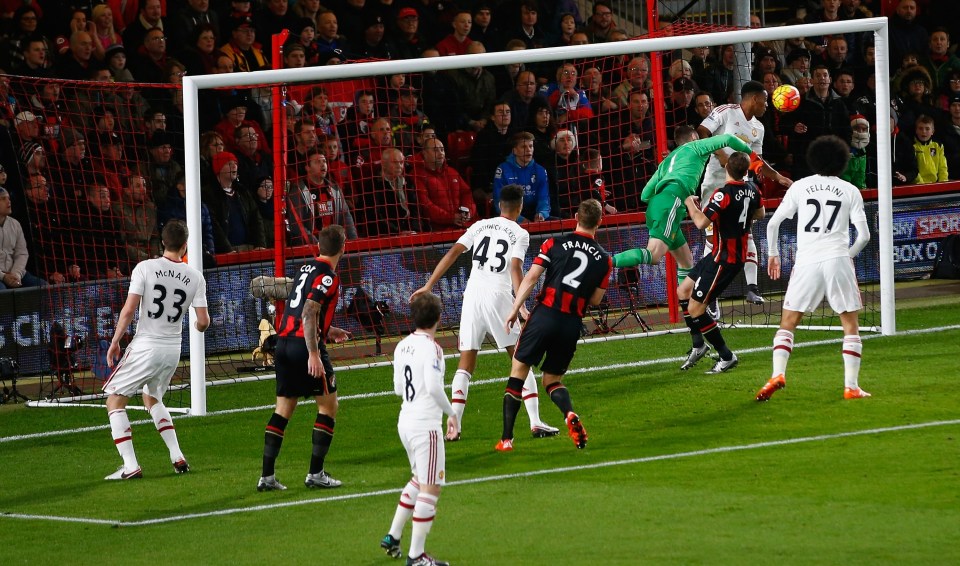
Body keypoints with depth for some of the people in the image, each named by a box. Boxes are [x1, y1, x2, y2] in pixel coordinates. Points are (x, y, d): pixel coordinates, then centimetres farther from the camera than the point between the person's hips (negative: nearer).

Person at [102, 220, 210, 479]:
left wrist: (115, 342, -4)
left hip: (145, 346, -5)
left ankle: (130, 465, -7)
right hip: (173, 350, 5)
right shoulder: (195, 276, -1)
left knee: (115, 400, 5)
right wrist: (199, 325, 23)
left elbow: (129, 309, -14)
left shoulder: (145, 268, -10)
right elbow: (203, 321, -1)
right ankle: (177, 458, 19)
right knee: (152, 398, 29)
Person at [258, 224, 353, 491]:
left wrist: (327, 330, 36)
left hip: (284, 341, 8)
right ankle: (316, 473, 1)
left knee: (283, 408, 10)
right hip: (305, 344, -8)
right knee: (328, 406, 4)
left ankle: (267, 476, 6)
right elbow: (309, 313, -20)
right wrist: (314, 354, -24)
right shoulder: (327, 276, -10)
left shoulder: (307, 268, 15)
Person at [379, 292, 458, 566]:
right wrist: (451, 413, -11)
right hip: (426, 426, -9)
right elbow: (434, 387, -24)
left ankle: (393, 536, 30)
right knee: (430, 489, -3)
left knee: (419, 480, 26)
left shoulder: (402, 346, 8)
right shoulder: (431, 348, -16)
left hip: (405, 422, 9)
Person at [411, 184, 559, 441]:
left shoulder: (480, 226, 14)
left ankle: (454, 426, -5)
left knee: (465, 365, 7)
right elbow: (516, 268, -12)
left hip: (472, 295, 3)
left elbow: (453, 253, 6)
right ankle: (535, 423, 0)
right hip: (499, 296, -3)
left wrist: (428, 286, 7)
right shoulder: (519, 234, 3)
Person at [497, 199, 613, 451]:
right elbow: (595, 300, 10)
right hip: (572, 324, 3)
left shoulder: (556, 244, 1)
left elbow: (531, 277, -6)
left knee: (518, 370, 8)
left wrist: (515, 308, -4)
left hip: (545, 314, -2)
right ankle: (570, 414, -15)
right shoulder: (604, 259, 7)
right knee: (552, 380, 18)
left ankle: (507, 438, 2)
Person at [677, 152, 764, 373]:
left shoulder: (724, 195, -24)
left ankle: (726, 356, 1)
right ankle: (698, 345, 25)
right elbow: (760, 214, 20)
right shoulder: (752, 190, 1)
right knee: (683, 290, 18)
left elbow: (701, 222, -27)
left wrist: (690, 203, -9)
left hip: (724, 258, -9)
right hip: (739, 253, 9)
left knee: (695, 309, -5)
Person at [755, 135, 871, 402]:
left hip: (806, 261, 0)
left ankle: (778, 374, -9)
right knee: (851, 324, 9)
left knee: (788, 322, 10)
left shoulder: (800, 187, 9)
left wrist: (773, 254, 21)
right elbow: (864, 234, 4)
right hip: (838, 260, 0)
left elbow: (773, 223, 7)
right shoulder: (850, 191, 8)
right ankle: (851, 386, 2)